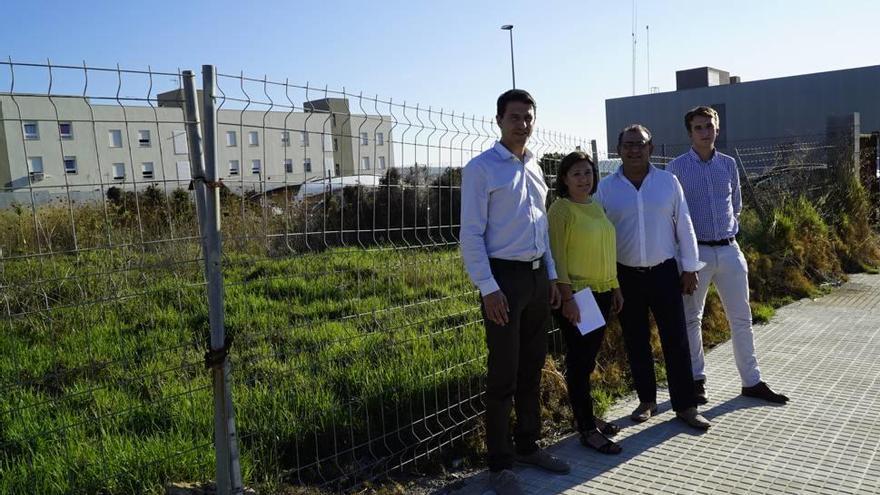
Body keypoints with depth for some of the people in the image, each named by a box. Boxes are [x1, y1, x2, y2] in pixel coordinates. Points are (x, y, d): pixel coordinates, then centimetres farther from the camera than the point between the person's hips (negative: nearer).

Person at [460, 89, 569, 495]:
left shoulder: (534, 167, 13)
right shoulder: (481, 168, -8)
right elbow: (471, 234, -12)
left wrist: (552, 275, 15)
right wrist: (489, 288, -17)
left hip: (538, 276, 7)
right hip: (504, 277, -7)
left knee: (532, 368, 15)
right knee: (503, 374, -1)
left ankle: (528, 445, 31)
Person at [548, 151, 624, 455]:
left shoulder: (597, 207, 13)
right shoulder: (561, 209, -10)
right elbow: (557, 256, -15)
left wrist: (615, 287, 17)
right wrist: (567, 297, -19)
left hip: (601, 293, 7)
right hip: (576, 295, -7)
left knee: (588, 359, 15)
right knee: (579, 361, -1)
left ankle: (585, 416, 27)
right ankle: (586, 429, 7)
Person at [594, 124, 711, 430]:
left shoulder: (668, 182, 0)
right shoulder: (606, 187, -1)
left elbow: (684, 226, 4)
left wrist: (690, 268, 2)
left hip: (664, 272, 0)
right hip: (625, 276, 1)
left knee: (676, 340, 2)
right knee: (636, 342, 10)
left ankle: (685, 406, 12)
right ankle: (646, 400, 25)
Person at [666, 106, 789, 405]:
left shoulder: (728, 164, 8)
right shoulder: (677, 168, -4)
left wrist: (728, 231, 13)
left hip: (729, 250, 4)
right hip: (695, 252, -4)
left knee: (742, 318, 9)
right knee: (692, 319, 6)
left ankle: (751, 382, 20)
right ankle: (696, 379, 20)